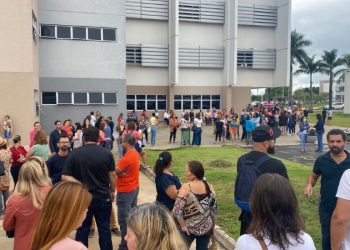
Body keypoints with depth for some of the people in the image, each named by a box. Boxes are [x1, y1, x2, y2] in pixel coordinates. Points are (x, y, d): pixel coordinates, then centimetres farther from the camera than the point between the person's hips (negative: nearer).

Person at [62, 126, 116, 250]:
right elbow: (112, 175, -1)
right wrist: (112, 191, 12)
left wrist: (81, 184, -8)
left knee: (82, 229, 14)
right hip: (103, 196, 0)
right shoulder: (107, 153, -8)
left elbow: (65, 177, -11)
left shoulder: (74, 153, -8)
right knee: (104, 228, 13)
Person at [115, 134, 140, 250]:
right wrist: (122, 171, -13)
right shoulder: (135, 154, 4)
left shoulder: (127, 157, -25)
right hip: (134, 188, 9)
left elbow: (115, 171, -21)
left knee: (124, 219, 0)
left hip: (125, 191, -9)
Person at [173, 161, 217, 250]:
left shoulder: (186, 187, -20)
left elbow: (177, 210, -25)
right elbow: (214, 210, 2)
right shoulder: (210, 187, -6)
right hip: (206, 228, 4)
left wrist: (183, 226, -11)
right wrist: (212, 228, 13)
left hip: (189, 229, -4)